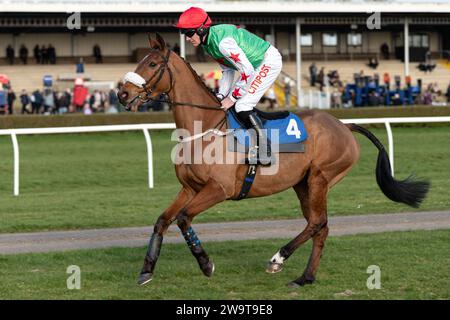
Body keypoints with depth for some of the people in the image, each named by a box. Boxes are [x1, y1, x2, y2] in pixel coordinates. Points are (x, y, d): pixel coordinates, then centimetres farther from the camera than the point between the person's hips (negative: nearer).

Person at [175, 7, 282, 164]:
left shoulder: (223, 42, -31)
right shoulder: (207, 43, 0)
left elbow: (247, 71, -27)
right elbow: (228, 70, 10)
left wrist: (232, 98, -18)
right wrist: (221, 96, -2)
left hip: (269, 61, -10)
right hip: (255, 64, 10)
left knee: (242, 106, -17)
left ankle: (264, 150, -8)